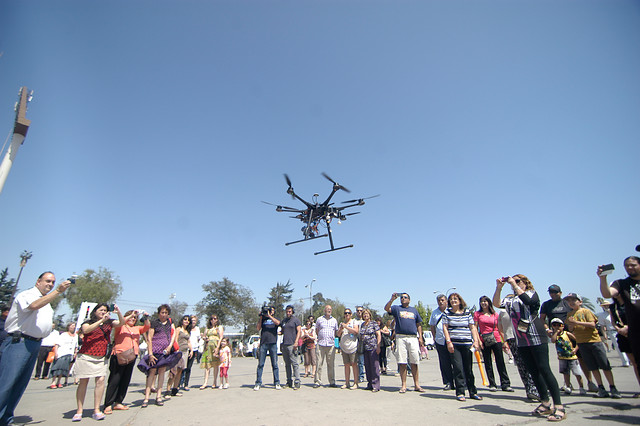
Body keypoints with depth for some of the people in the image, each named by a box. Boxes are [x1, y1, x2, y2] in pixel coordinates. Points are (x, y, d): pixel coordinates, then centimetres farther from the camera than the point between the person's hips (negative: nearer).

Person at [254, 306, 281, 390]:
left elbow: (277, 323, -10)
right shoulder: (263, 319, 17)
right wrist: (260, 317, 0)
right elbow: (258, 328, 5)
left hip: (273, 343, -1)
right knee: (260, 364, 1)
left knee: (275, 364, 1)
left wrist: (269, 315, -8)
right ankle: (258, 383, 9)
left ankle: (277, 383, 9)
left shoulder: (275, 319, 14)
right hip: (263, 343, 1)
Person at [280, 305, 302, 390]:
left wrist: (296, 342, -15)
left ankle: (297, 382, -5)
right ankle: (289, 382, 16)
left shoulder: (296, 320, 1)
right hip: (284, 345, 6)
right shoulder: (284, 321, 19)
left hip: (292, 345, -6)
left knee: (295, 363, -8)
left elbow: (299, 331, -5)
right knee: (287, 364, 9)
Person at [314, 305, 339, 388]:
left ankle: (332, 382, 11)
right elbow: (316, 331, 15)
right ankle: (317, 381, 5)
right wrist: (321, 337, 5)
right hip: (321, 344, -1)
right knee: (319, 363, -3)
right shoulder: (319, 319, 8)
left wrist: (332, 338, 9)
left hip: (331, 344, 1)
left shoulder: (334, 320, 14)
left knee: (331, 364, 2)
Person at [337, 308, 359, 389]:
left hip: (352, 346, -4)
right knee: (346, 365, 6)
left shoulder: (354, 322, 3)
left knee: (354, 364, -4)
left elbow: (356, 331, -12)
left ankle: (355, 383, 2)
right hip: (344, 347, 4)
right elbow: (338, 334, 14)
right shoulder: (342, 323, 17)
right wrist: (341, 329, -6)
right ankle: (347, 383, 13)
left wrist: (346, 327, -15)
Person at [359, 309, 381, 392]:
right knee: (367, 366, 8)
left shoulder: (374, 323, -1)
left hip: (373, 347, -6)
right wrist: (360, 347, 15)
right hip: (365, 348, 6)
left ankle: (376, 385, 0)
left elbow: (379, 335, -5)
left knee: (374, 365, -6)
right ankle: (370, 384, 17)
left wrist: (378, 346, -13)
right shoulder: (362, 325, 15)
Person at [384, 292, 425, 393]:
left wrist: (420, 337, 9)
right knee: (402, 362, 0)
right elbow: (386, 308, -9)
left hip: (413, 338, 2)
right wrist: (392, 299, -21)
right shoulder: (396, 308, 10)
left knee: (414, 362, 4)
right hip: (401, 338, -2)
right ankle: (404, 385, 8)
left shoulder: (414, 310, 18)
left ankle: (416, 385, 14)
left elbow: (419, 324, 17)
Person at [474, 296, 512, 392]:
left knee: (500, 362, 1)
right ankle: (492, 384, 14)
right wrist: (478, 340, -8)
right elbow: (475, 328, 1)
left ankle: (505, 384, 8)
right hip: (484, 341, -1)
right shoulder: (477, 314, 3)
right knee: (488, 363, 5)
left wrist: (504, 341, 6)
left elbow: (500, 329, 11)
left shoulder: (496, 314, 8)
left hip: (496, 340, 1)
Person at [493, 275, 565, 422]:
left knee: (544, 369, -9)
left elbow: (527, 300, -20)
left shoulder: (531, 293, 2)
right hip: (521, 341, 6)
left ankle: (559, 407, -3)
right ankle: (546, 404, 19)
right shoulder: (510, 300, 16)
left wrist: (514, 284, -18)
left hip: (536, 337, -6)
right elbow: (496, 303, 3)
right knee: (533, 371, 9)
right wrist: (499, 287, -5)